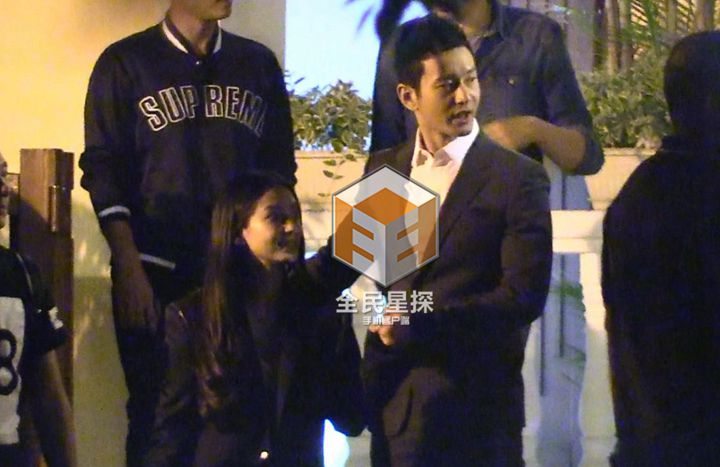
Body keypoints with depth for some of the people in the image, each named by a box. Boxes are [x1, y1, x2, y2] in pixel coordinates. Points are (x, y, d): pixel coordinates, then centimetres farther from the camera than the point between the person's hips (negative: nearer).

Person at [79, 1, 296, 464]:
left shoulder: (258, 63, 11)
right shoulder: (125, 64, 2)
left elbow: (280, 169, 15)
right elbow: (104, 173, -3)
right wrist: (130, 271, -11)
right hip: (156, 270, -3)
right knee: (158, 413, 0)